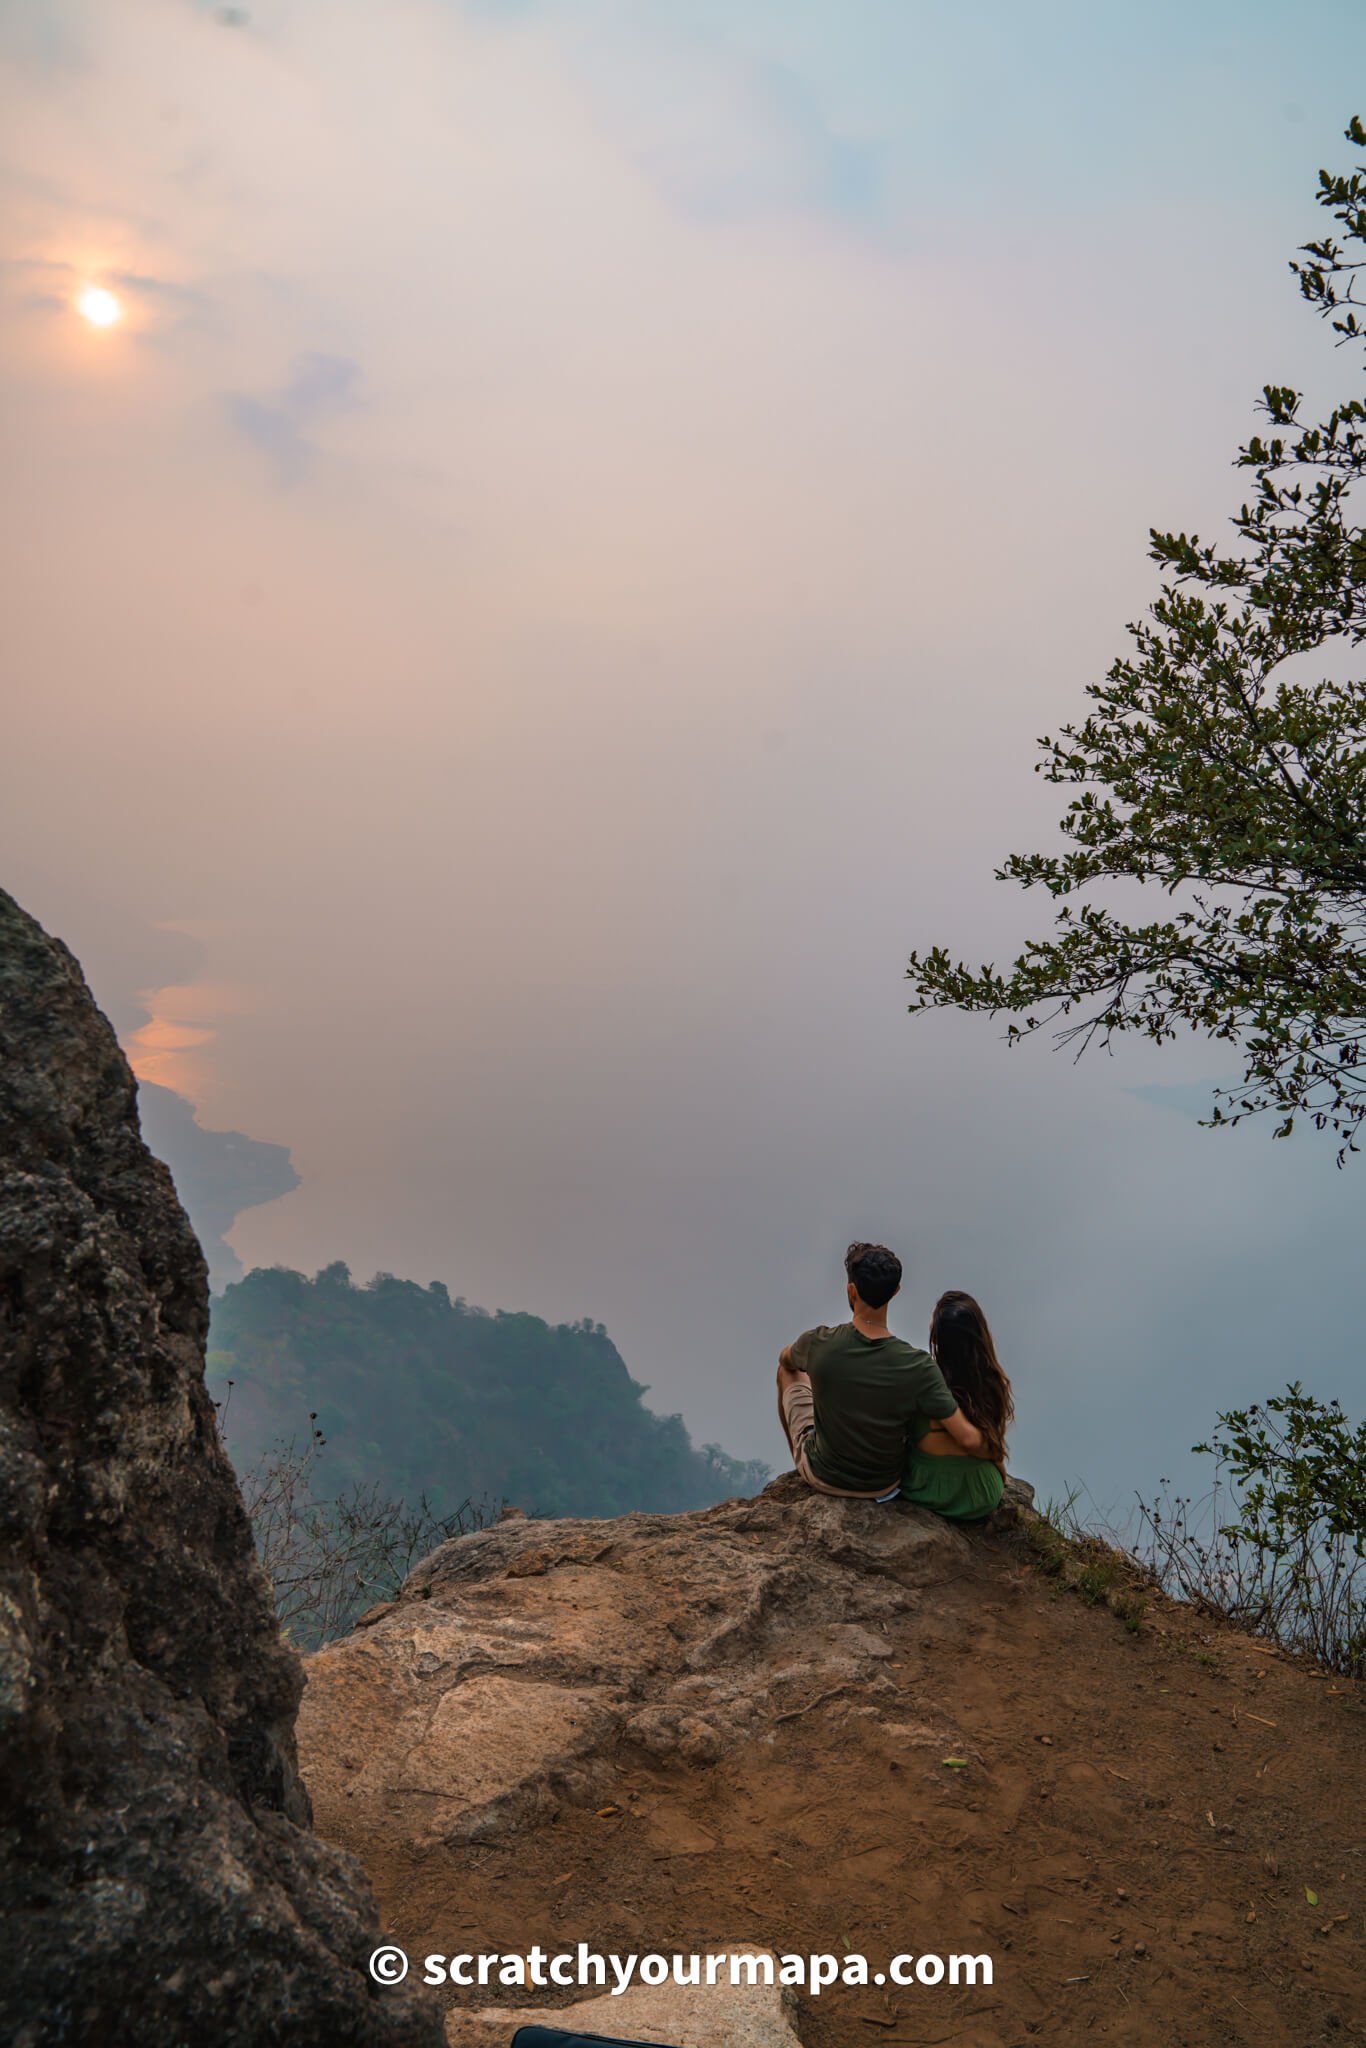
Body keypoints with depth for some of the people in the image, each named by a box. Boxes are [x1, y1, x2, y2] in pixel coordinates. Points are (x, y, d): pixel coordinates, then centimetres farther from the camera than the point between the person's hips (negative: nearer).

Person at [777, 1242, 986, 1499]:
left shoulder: (818, 1344, -25)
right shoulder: (917, 1366, -28)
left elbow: (785, 1359, 1)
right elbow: (970, 1441, -27)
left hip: (822, 1478, -1)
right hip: (884, 1485, 1)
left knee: (788, 1370, 22)